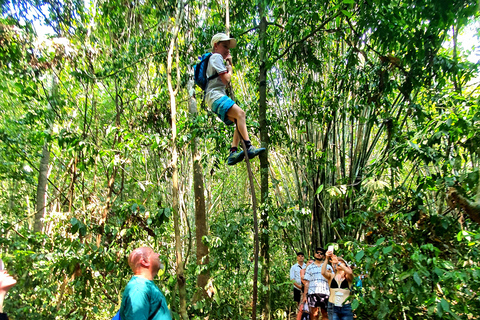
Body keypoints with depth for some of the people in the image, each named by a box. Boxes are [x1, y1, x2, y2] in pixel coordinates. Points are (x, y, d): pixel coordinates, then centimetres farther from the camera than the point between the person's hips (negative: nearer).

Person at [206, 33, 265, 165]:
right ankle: (249, 147, -33)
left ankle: (233, 153, -10)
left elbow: (226, 83, 32)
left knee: (239, 121, 0)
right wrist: (229, 68, 9)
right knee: (240, 113, -26)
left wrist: (229, 62, 27)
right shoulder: (216, 57, 0)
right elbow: (226, 79, -12)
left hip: (219, 96, 10)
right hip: (215, 95, -10)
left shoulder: (216, 59, 33)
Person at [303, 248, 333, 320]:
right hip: (312, 293, 0)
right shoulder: (310, 267, 16)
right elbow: (307, 282, 11)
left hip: (325, 293, 0)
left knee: (325, 314, -2)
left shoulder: (328, 267, 14)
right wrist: (305, 295, 4)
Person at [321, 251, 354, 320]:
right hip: (333, 307, 0)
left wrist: (338, 262, -29)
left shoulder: (348, 278, 5)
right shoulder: (331, 276, 7)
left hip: (346, 307, 0)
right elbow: (323, 272, -14)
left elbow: (350, 272, -19)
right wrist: (327, 259, -25)